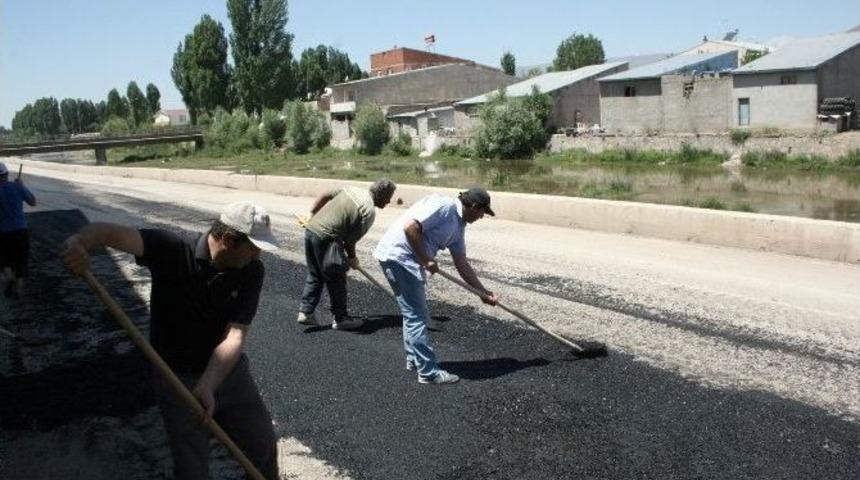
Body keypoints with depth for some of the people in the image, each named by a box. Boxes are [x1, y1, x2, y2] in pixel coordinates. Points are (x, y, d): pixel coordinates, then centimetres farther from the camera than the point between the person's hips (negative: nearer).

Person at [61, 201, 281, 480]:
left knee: (264, 451, 13)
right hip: (178, 378, -3)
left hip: (230, 372, 3)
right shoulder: (172, 253, -20)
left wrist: (208, 385, -33)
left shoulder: (251, 271, -13)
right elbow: (114, 232, -33)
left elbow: (236, 334, -20)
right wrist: (80, 241, -56)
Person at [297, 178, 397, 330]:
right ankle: (340, 319, 18)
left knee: (315, 276, 19)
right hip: (325, 239, -8)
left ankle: (305, 312, 22)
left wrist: (312, 215, 21)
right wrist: (352, 258, 7)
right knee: (336, 280, 7)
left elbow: (325, 196, 16)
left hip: (310, 228, 8)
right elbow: (350, 241, -11)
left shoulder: (353, 189, 11)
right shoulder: (369, 212, -12)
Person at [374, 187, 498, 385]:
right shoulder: (443, 206, -15)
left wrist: (483, 292, 18)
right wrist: (426, 260, -18)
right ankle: (428, 372, 0)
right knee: (417, 316, -6)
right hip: (398, 256, -10)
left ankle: (414, 360, 33)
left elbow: (462, 264, 18)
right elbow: (410, 226, -25)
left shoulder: (459, 226, 14)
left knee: (414, 313, 20)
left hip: (409, 262, 10)